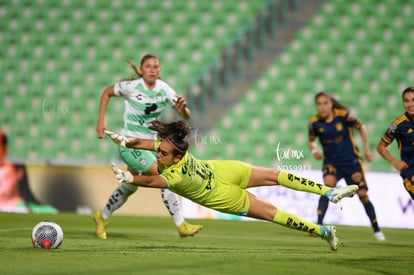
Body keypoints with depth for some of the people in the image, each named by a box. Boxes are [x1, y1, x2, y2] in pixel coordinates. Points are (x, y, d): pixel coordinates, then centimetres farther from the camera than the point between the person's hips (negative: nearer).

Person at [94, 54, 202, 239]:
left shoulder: (164, 89, -5)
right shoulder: (131, 86, -14)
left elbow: (186, 116, -9)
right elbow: (107, 92, 2)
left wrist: (182, 108, -32)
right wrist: (101, 121, -3)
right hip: (130, 143, -6)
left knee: (130, 186, 18)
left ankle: (102, 217, 40)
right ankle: (181, 225, -14)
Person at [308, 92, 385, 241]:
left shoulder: (343, 115, -14)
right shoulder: (315, 122, -8)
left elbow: (361, 127, 0)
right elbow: (312, 140, 8)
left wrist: (366, 148, -1)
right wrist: (314, 151, -13)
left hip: (351, 161, -1)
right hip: (331, 162, 1)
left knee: (363, 194, 1)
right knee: (328, 186, -27)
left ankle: (377, 230, 17)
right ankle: (318, 225, -28)